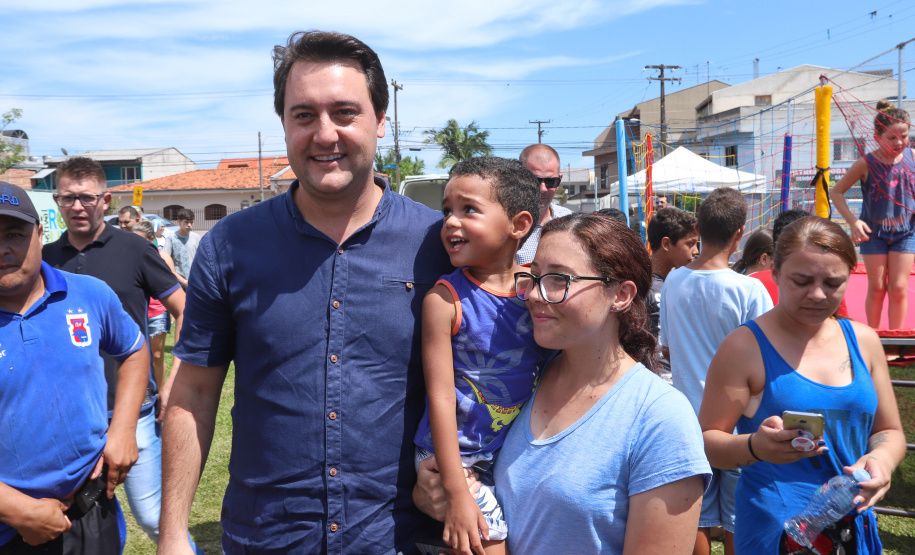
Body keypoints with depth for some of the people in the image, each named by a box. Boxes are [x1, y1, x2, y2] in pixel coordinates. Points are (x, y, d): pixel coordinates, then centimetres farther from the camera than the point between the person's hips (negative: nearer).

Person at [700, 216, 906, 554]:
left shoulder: (864, 341, 3)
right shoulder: (745, 346, -13)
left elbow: (889, 431, 10)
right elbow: (706, 441, -12)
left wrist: (881, 458, -13)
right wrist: (756, 447, -32)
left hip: (855, 526, 5)